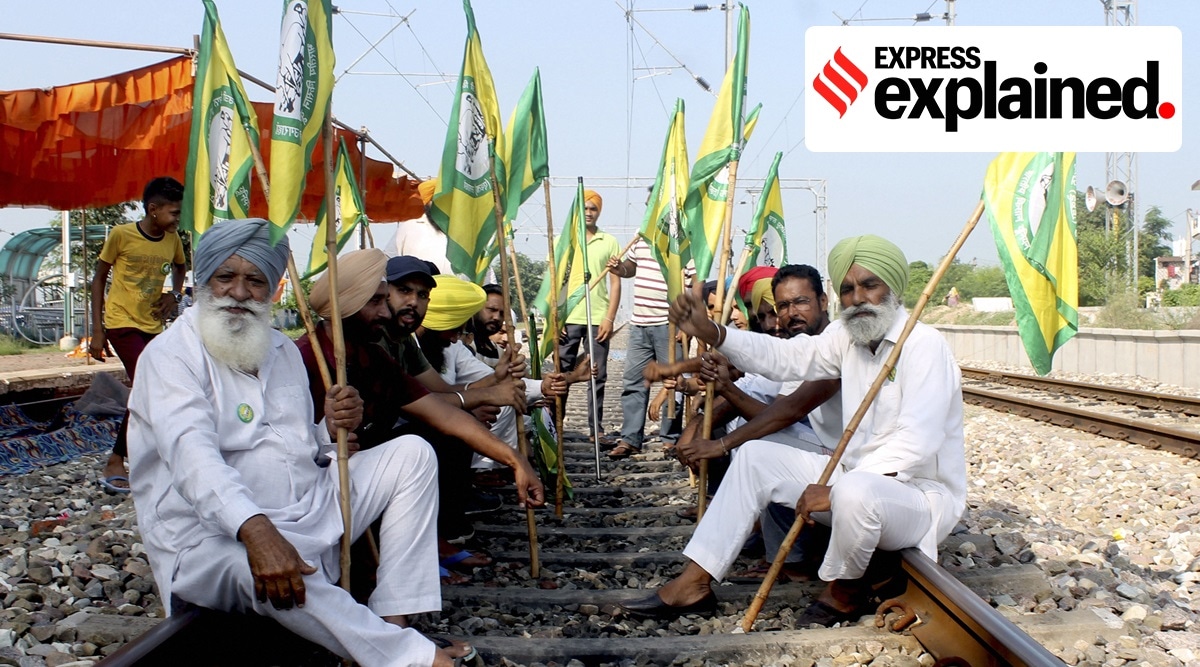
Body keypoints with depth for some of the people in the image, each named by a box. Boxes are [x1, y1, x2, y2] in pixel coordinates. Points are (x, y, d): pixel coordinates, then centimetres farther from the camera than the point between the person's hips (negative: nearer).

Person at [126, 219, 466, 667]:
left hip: (311, 511, 8)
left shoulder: (283, 350, 15)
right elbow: (194, 457, -25)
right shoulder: (172, 356, -7)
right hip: (216, 540, -7)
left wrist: (334, 429, -6)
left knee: (411, 454, -1)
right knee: (260, 572, -41)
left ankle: (391, 621, -15)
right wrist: (256, 531, -41)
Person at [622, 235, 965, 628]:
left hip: (922, 495, -8)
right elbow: (785, 357, 0)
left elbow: (917, 442, -29)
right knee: (756, 456, 1)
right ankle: (693, 584, -1)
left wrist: (836, 490, -32)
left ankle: (844, 594, -6)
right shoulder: (848, 336, 5)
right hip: (858, 476, 8)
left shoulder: (924, 346, -20)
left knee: (855, 491, -40)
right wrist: (709, 332, -14)